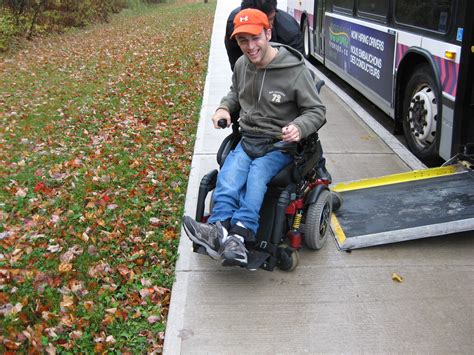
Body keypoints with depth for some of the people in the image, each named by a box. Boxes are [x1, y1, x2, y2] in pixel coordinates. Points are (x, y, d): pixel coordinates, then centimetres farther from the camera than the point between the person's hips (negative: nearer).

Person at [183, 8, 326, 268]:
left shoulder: (295, 71, -11)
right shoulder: (242, 65, 6)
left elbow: (316, 111, -5)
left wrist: (299, 127, -27)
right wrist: (225, 107, 5)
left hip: (280, 145, -4)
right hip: (248, 140, 4)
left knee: (257, 172, -35)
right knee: (228, 177, -27)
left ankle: (237, 235, -45)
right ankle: (221, 232, -44)